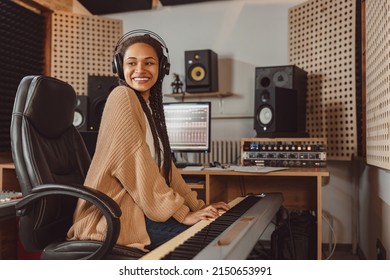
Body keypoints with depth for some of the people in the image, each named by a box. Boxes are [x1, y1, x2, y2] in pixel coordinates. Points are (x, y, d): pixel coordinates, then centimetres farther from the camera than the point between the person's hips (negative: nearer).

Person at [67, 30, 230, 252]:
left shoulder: (149, 105, 15)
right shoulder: (123, 97, -12)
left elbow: (165, 166, 14)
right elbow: (136, 167, -19)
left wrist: (197, 205, 9)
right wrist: (182, 213, -17)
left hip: (138, 206, 9)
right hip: (115, 213, -8)